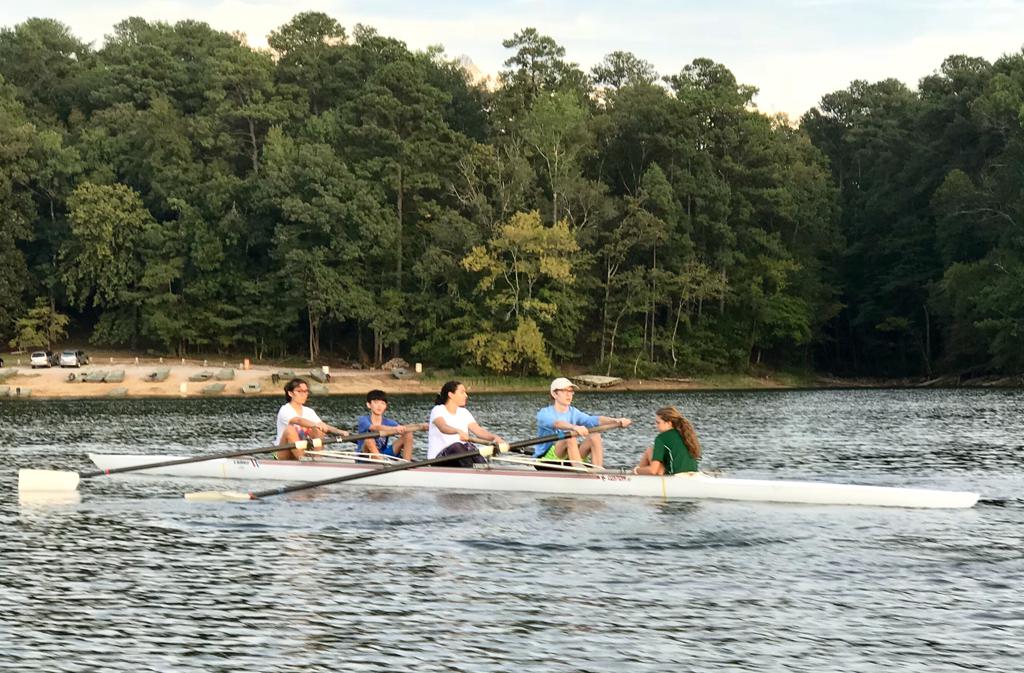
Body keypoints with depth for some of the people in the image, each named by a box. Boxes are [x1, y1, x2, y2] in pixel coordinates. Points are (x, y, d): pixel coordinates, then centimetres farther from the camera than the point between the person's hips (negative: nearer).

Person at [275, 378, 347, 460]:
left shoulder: (309, 412, 8)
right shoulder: (285, 410, -11)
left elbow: (324, 426, -5)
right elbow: (298, 420, -32)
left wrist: (340, 431, -25)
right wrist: (315, 424, -51)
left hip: (302, 451, 5)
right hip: (284, 455, -5)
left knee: (318, 430, -15)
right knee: (290, 429, -31)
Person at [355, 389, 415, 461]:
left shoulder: (388, 422, 3)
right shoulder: (363, 420, -9)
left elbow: (401, 429, -17)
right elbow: (376, 428, -30)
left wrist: (404, 429, -43)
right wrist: (394, 429, -48)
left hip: (384, 454, 4)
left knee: (408, 434, -9)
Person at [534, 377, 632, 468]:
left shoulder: (574, 413, 11)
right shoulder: (544, 413, -5)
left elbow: (594, 420, -7)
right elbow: (556, 423, -29)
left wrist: (617, 421, -26)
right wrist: (574, 427, -49)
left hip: (569, 458, 5)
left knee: (595, 437, -16)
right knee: (570, 436, -31)